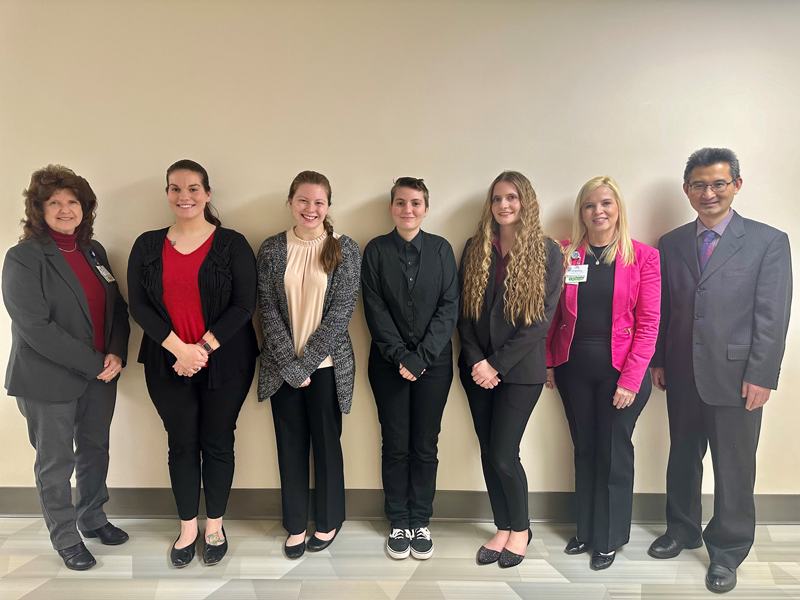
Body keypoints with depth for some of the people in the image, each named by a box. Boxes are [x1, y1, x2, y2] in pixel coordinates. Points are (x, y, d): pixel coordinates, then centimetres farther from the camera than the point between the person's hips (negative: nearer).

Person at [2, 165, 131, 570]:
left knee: (95, 450, 18)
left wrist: (116, 354, -9)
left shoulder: (93, 250, 7)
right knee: (56, 461, 10)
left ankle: (92, 518, 39)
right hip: (49, 380, -5)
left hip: (100, 373, 6)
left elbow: (116, 307, 8)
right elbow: (35, 328, -19)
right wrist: (94, 364, -20)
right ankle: (64, 538, 29)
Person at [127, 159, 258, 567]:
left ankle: (214, 526, 28)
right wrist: (178, 348, -13)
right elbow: (139, 305, -1)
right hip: (167, 363, 2)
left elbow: (243, 305, -8)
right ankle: (188, 528, 30)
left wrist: (204, 348, -15)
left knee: (217, 443, 9)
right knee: (181, 445, 12)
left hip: (225, 362, -2)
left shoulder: (232, 244, -3)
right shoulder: (148, 246, 5)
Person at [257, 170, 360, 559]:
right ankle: (295, 524, 29)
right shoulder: (271, 250, 1)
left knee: (327, 443, 10)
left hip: (328, 366, -2)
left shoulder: (345, 250, -4)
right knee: (291, 445, 11)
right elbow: (268, 310, -3)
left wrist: (306, 362, -13)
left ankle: (328, 521, 30)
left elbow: (341, 312, -9)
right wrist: (291, 366, -11)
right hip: (283, 367, 2)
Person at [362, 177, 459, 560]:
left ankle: (420, 522, 22)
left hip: (433, 363, 1)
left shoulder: (441, 249, 3)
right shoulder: (376, 251, 2)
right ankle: (398, 524, 21)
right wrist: (399, 355, -11)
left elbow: (449, 307, -3)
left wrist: (420, 357, -11)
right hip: (389, 364, 0)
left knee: (425, 446, 6)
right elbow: (375, 310, -3)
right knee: (395, 446, 6)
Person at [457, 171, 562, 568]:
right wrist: (477, 361, -8)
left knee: (504, 455, -4)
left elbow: (542, 317, -9)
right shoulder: (475, 248, 6)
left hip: (520, 370, -4)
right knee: (489, 452, 10)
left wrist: (497, 365, -13)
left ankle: (521, 528, 22)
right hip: (478, 368, 4)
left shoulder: (547, 251, -4)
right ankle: (502, 529, 28)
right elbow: (463, 311, 4)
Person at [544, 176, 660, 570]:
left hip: (619, 368, -2)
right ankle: (585, 530, 32)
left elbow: (648, 323, -6)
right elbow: (552, 313, 5)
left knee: (613, 452, 8)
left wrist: (631, 379, -12)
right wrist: (548, 363, -1)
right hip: (574, 367, 2)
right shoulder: (566, 255, 3)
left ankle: (608, 539, 27)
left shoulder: (643, 257, -3)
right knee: (584, 449, 14)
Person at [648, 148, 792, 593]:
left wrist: (761, 376, -11)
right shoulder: (671, 244, 7)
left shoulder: (769, 241, -4)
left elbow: (773, 317, -8)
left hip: (736, 378, -3)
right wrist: (657, 361, 5)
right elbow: (662, 310, 9)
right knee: (683, 459, 17)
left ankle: (727, 552, 27)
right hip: (682, 376, 4)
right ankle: (683, 530, 38)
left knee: (734, 470, 8)